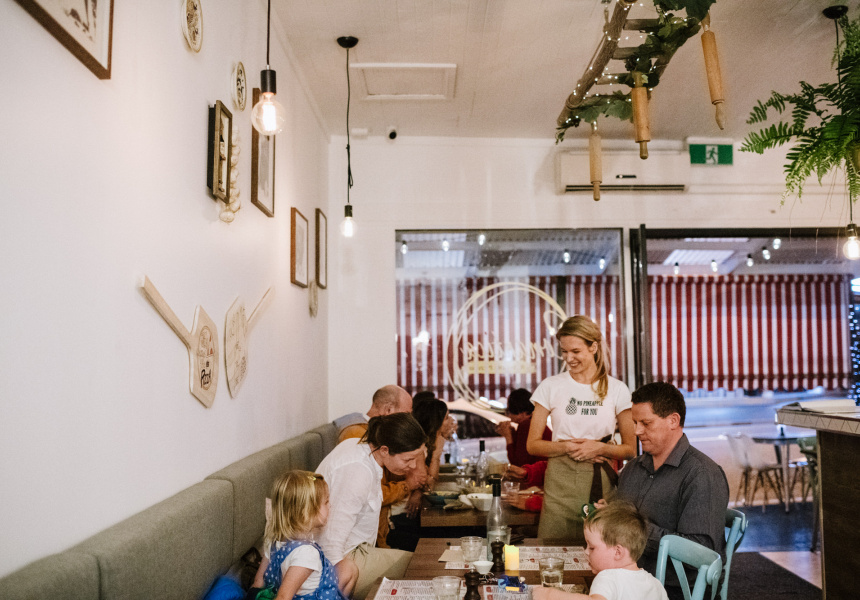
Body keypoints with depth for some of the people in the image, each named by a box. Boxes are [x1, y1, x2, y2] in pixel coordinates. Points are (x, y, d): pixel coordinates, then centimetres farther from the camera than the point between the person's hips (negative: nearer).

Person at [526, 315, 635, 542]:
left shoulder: (617, 390, 4)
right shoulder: (550, 386, 5)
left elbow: (630, 449, 8)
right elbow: (532, 444, 6)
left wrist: (601, 448, -10)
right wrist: (566, 447, -10)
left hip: (602, 483, 0)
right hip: (560, 484, 0)